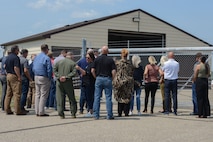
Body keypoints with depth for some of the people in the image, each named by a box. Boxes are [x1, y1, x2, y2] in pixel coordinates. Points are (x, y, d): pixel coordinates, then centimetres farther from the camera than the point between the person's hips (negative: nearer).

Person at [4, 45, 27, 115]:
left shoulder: (8, 57, 15)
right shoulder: (15, 57, -13)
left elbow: (5, 67, 20)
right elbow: (16, 68, -21)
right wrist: (19, 77, -19)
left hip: (8, 75, 9)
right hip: (14, 76, -9)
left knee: (9, 94, 11)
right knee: (17, 93, -7)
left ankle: (7, 110, 13)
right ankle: (18, 110, -7)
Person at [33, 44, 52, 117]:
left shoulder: (36, 57, 10)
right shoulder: (46, 58, -13)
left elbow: (33, 68, 14)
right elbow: (49, 70, -15)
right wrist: (49, 78, -5)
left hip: (36, 77, 7)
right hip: (44, 78, -7)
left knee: (37, 94, 11)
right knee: (43, 95, -2)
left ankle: (37, 111, 13)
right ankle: (41, 112, -3)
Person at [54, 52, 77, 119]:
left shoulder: (59, 62, 7)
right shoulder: (73, 63, 0)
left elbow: (54, 70, 0)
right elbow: (74, 72, -12)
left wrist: (59, 76, -6)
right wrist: (66, 77, -12)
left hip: (59, 82, 2)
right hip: (68, 82, -2)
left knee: (60, 98, 5)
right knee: (71, 98, 9)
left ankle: (61, 114, 4)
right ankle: (73, 113, 11)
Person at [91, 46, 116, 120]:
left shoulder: (97, 59, 2)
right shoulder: (110, 60, -3)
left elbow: (92, 70, -1)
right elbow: (113, 71, -9)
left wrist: (96, 77, 12)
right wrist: (112, 79, 6)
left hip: (99, 78, 1)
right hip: (107, 79, -1)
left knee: (97, 97, 6)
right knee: (108, 98, 3)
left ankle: (96, 115, 6)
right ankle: (109, 115, 4)